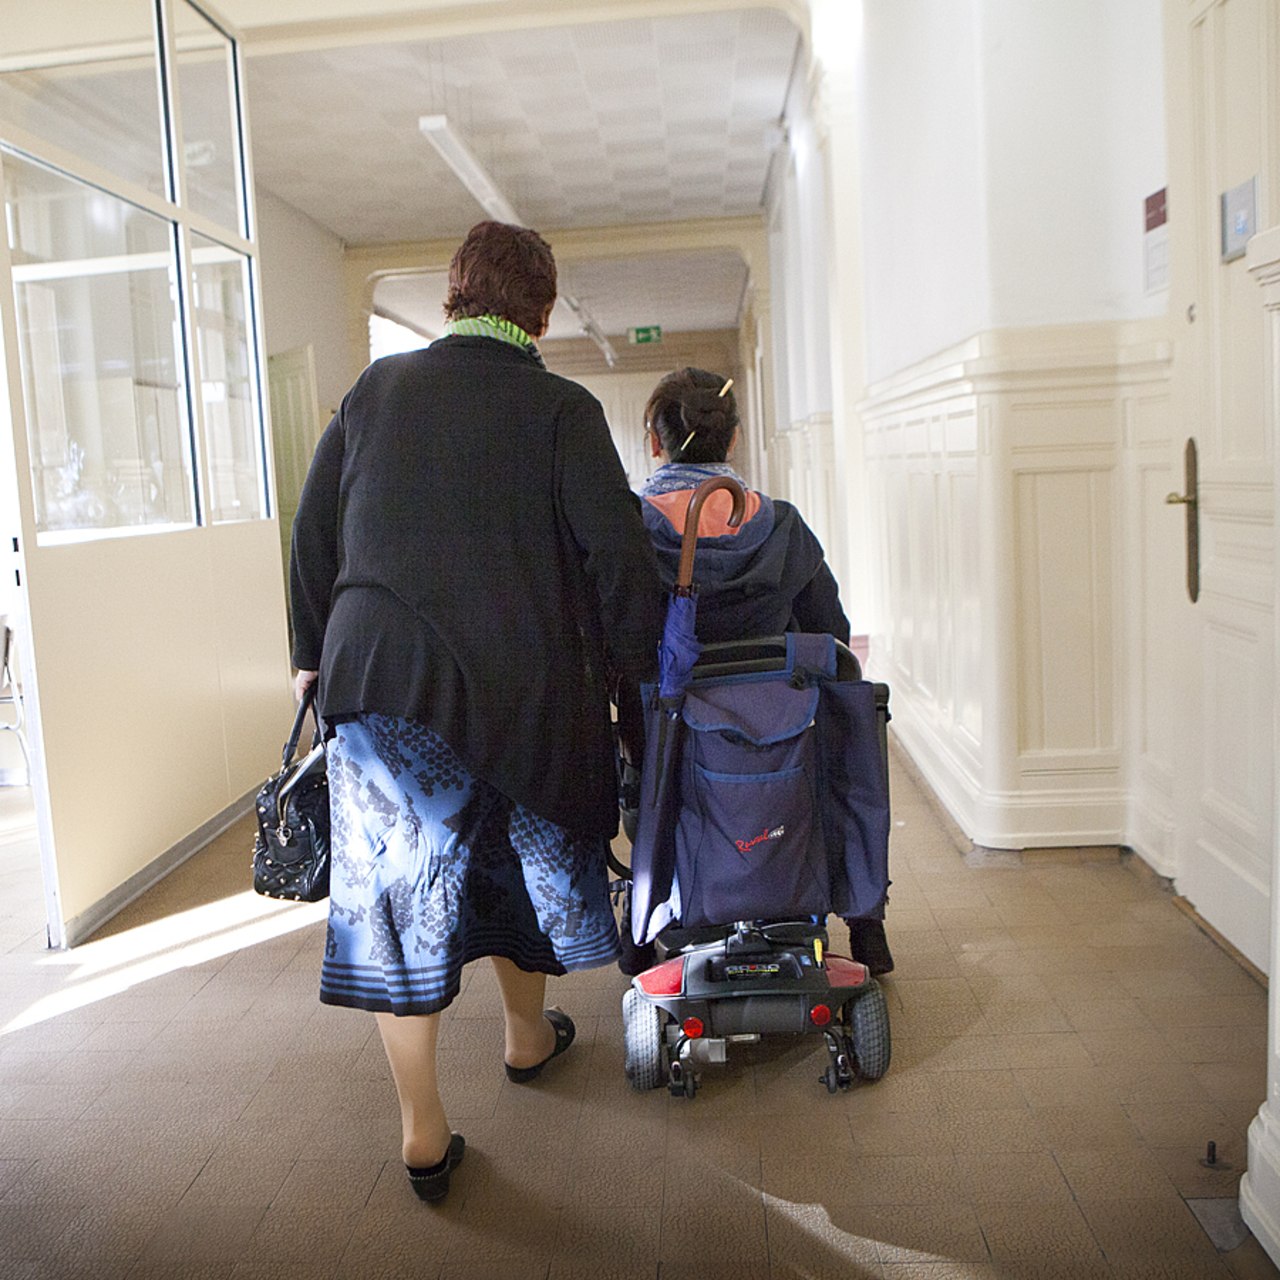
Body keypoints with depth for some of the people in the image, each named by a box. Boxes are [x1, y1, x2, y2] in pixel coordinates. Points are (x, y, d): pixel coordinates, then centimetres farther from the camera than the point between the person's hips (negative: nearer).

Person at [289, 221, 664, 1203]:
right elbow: (616, 550, -9)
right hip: (519, 685, -1)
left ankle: (423, 1132, 13)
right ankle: (528, 1037, 43)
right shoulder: (561, 407, -4)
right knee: (520, 858, 21)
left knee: (398, 888, 7)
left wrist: (314, 653, 20)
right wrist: (640, 662, 3)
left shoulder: (375, 389, 7)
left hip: (378, 674, 2)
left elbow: (313, 530, 11)